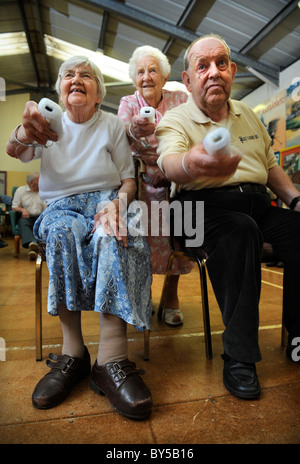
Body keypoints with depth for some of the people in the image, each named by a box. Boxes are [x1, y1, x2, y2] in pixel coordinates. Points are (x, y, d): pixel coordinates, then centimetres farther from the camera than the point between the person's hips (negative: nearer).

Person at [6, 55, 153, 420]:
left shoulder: (113, 125, 13)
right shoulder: (50, 124, 14)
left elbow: (129, 179, 7)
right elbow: (13, 151, -7)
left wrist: (118, 202, -17)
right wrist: (26, 132, -32)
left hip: (106, 199, 0)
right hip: (62, 205, 1)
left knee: (114, 236, -35)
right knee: (62, 231, -35)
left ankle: (112, 359, -36)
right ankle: (72, 352, -27)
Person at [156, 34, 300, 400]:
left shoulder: (247, 114, 21)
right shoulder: (175, 120, 2)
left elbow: (271, 166, 26)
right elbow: (168, 161, -22)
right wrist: (190, 163, -47)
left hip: (256, 201, 5)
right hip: (205, 203, -5)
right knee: (239, 230, -36)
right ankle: (239, 356, -26)